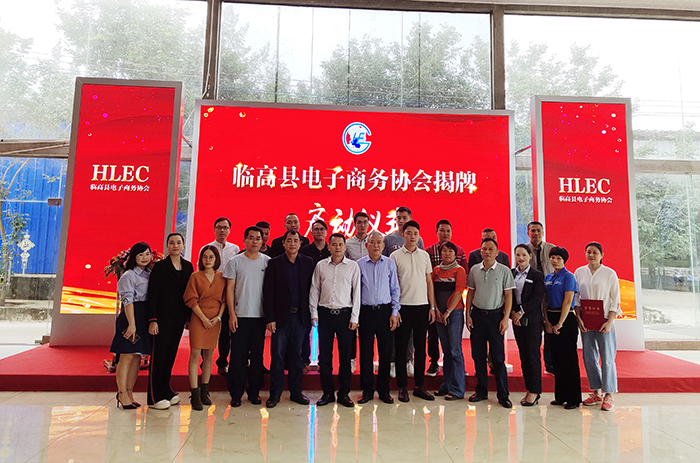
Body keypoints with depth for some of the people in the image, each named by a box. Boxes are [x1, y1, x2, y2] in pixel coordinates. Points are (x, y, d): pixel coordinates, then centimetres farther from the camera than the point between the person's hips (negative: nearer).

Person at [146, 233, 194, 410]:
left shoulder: (188, 266, 9)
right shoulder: (160, 266, -4)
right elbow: (152, 294, -8)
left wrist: (189, 316, 9)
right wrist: (153, 320, -13)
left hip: (179, 317, 5)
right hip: (163, 315, -5)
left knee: (171, 353, 12)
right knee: (159, 354, -1)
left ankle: (166, 390, 24)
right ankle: (155, 397, 7)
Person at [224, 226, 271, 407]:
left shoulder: (267, 261, 5)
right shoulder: (235, 262, 2)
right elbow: (230, 288, 2)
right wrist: (231, 314, -5)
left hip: (260, 316, 1)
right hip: (240, 315, -1)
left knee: (257, 355, 8)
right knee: (238, 355, 2)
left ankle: (254, 392, 21)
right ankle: (236, 393, 15)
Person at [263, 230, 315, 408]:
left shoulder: (308, 262, 6)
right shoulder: (274, 263, 0)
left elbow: (311, 289, 5)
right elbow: (268, 292, -3)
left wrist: (311, 313, -1)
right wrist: (270, 318, -8)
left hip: (300, 316, 2)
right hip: (281, 316, -2)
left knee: (297, 356, 10)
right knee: (277, 356, 3)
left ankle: (296, 391, 22)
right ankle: (275, 393, 15)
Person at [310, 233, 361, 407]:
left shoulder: (353, 266, 3)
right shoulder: (320, 266, 7)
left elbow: (356, 292, 3)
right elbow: (314, 290, 10)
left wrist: (354, 317, -1)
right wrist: (314, 313, 3)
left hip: (345, 314, -1)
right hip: (325, 314, 1)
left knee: (345, 355, 3)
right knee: (324, 354, 5)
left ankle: (344, 393, 16)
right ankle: (327, 392, 17)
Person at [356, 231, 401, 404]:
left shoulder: (390, 264, 6)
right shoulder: (360, 264, 3)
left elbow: (395, 289, 8)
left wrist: (394, 312, 1)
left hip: (385, 311, 1)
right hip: (366, 311, -1)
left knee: (386, 351, 5)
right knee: (366, 351, 3)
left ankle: (384, 390, 20)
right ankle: (367, 390, 17)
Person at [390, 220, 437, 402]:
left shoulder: (425, 255, 10)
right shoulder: (395, 256, 0)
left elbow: (429, 281, 12)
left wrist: (432, 306, 7)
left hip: (422, 306, 3)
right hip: (403, 306, -3)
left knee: (421, 347, 9)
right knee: (401, 347, 3)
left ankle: (419, 386, 20)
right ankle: (402, 387, 14)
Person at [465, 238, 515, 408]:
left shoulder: (504, 271, -2)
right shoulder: (474, 270, 6)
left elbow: (508, 296, -1)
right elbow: (470, 293, 10)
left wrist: (505, 318, -8)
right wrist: (468, 315, 4)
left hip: (495, 315, -3)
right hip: (477, 314, 3)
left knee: (498, 356, -1)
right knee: (478, 355, 8)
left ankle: (503, 395, 11)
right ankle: (481, 391, 21)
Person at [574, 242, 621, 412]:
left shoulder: (610, 273, -1)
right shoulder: (579, 272, 6)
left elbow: (615, 300, -2)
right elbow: (576, 297, 8)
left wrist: (610, 322, -10)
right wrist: (579, 319, -1)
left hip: (604, 321, -3)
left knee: (607, 358, -1)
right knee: (589, 357, 6)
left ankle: (608, 395, 10)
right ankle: (596, 393, 19)